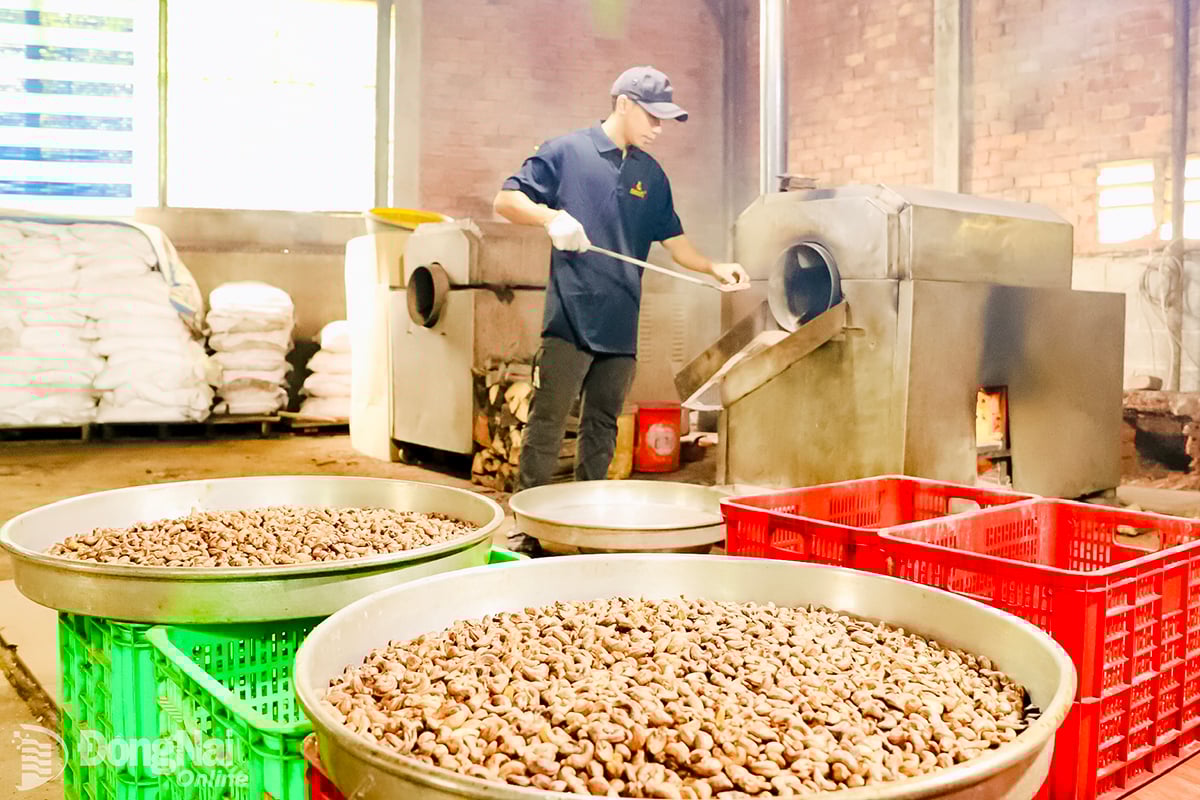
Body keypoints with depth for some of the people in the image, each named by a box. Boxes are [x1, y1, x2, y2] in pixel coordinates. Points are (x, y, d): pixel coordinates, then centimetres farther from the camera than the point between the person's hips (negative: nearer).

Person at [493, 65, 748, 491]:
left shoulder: (652, 175, 15)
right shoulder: (566, 152, -1)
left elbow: (673, 239, 19)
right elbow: (505, 200, -2)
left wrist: (713, 268, 3)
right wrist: (550, 216, -20)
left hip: (621, 326, 6)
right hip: (569, 319, -5)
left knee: (603, 428, 13)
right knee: (547, 424, -4)